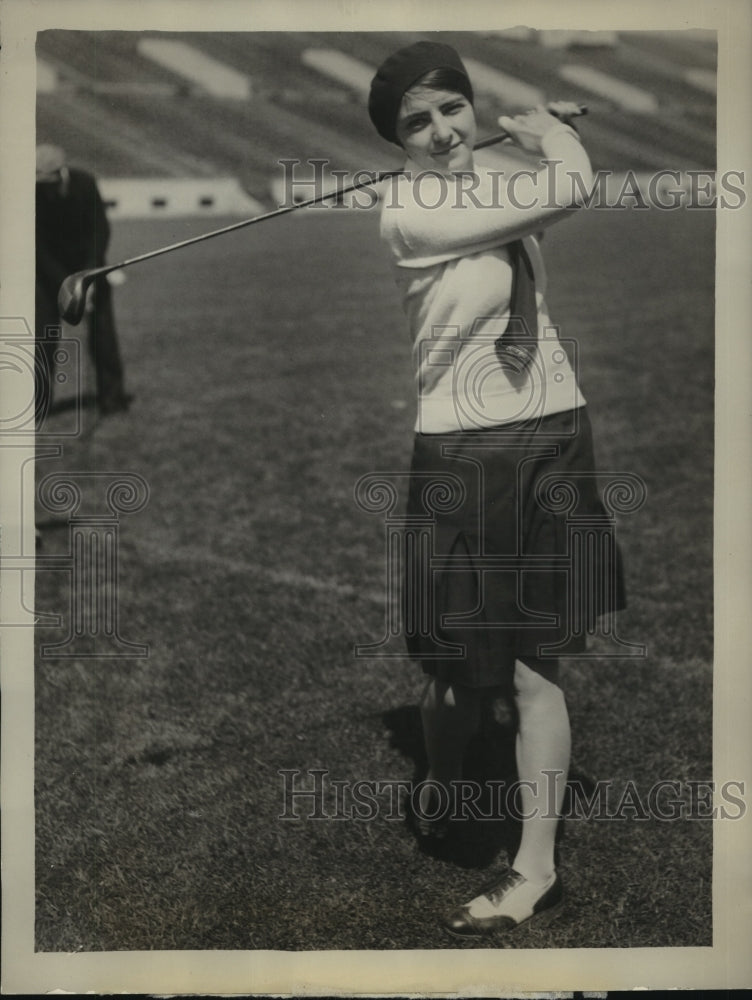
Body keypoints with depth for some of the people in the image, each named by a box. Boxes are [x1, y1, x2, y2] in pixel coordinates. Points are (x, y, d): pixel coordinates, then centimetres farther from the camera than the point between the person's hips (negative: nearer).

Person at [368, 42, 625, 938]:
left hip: (553, 435, 4)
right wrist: (548, 129, 2)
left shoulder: (496, 181, 7)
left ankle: (536, 867, 13)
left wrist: (534, 134, 5)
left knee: (534, 664, 3)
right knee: (463, 668, 4)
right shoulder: (409, 210, -13)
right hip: (464, 451, -4)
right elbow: (570, 186, -15)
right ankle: (438, 785, 39)